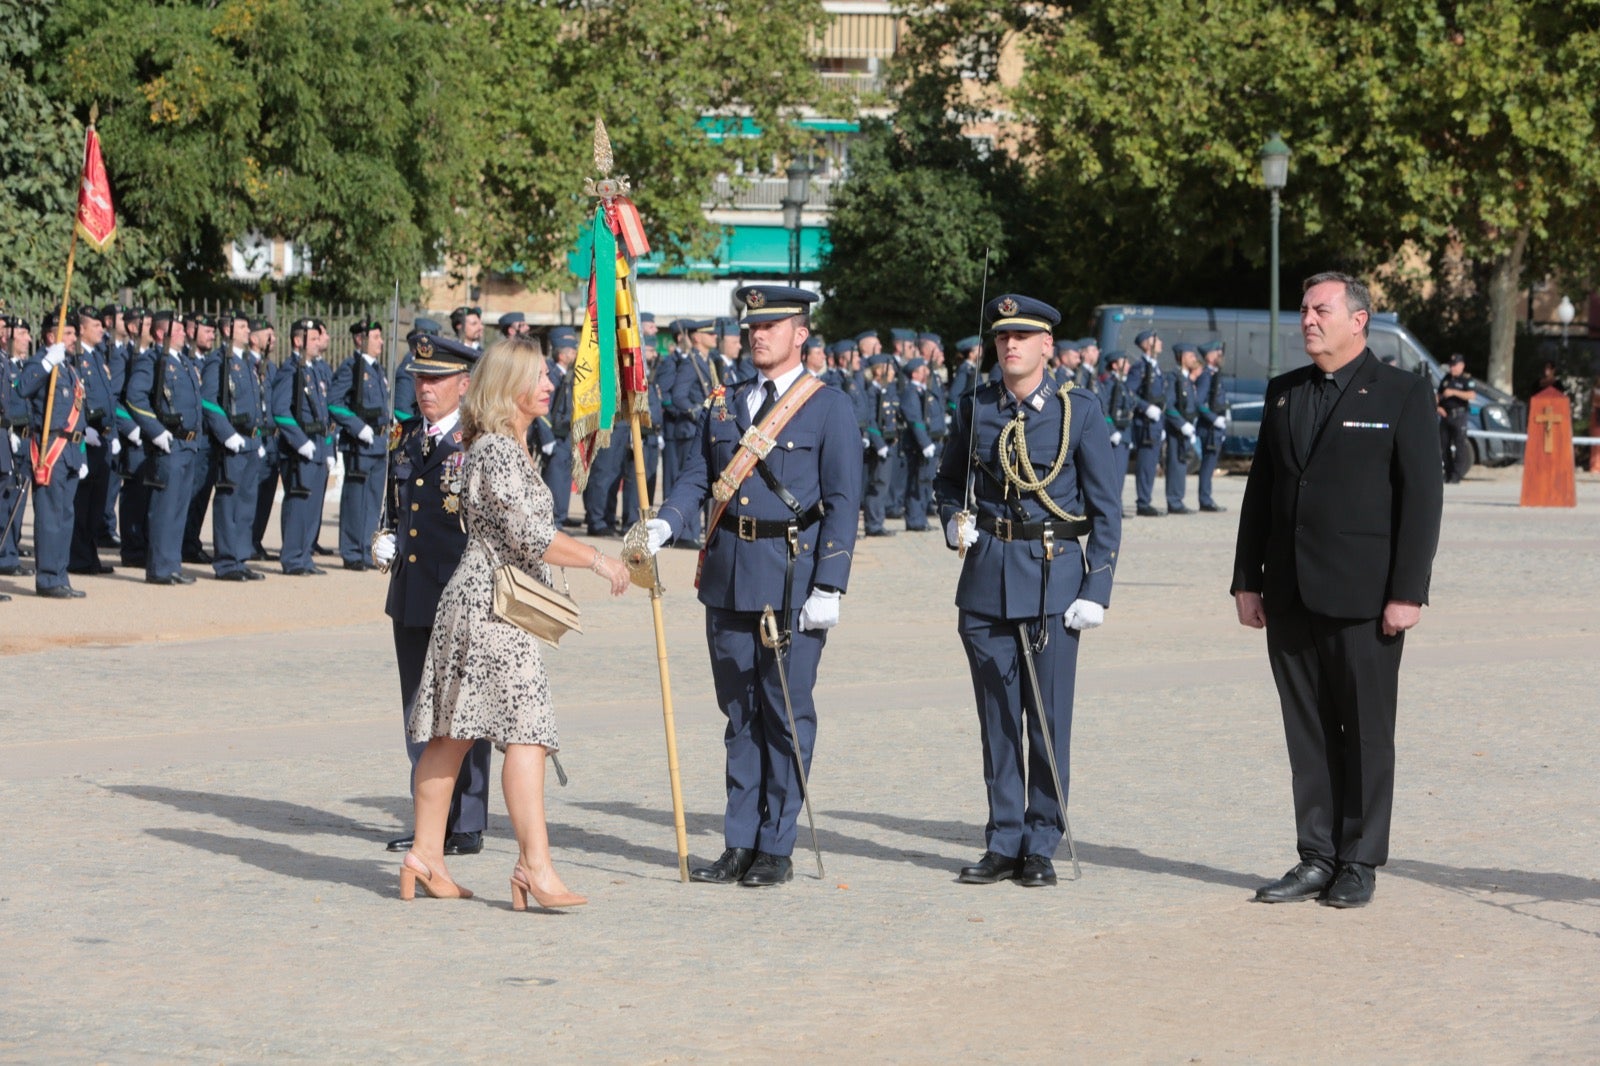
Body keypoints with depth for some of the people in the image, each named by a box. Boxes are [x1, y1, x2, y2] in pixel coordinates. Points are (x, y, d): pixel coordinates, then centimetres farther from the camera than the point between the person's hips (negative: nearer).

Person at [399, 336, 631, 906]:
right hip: (494, 603, -10)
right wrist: (595, 558, -12)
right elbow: (530, 536, -20)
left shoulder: (510, 446, 17)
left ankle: (425, 856, 15)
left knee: (452, 731, 11)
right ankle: (534, 864, -17)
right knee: (525, 730, -13)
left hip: (476, 599, 10)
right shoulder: (498, 450, -15)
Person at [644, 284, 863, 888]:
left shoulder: (829, 408, -2)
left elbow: (843, 502, -6)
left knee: (787, 712, -1)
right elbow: (696, 478, 11)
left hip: (792, 577, -5)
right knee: (739, 713, 9)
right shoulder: (725, 405, 14)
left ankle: (777, 849, 6)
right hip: (728, 575, 5)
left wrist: (828, 589, -14)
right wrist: (663, 527, -10)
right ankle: (740, 845, 15)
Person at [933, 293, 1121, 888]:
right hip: (987, 576, 3)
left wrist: (1096, 590, -7)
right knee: (997, 718, 6)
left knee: (1048, 719, -1)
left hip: (1054, 576, -3)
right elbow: (949, 479, 23)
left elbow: (1106, 508, -1)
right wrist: (953, 521, 2)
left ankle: (1041, 847, 8)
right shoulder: (975, 410, 7)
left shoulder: (1079, 412, -1)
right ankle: (1003, 843, 14)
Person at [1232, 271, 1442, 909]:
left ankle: (1360, 864, 9)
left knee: (1366, 732, 2)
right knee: (1307, 733, 8)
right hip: (1291, 595, 5)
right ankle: (1316, 860, 14)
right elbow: (1260, 490, 15)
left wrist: (1407, 592, -12)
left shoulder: (1403, 395, -2)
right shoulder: (1283, 393, 13)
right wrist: (1247, 580, 9)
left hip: (1363, 595, -5)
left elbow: (1422, 497, -6)